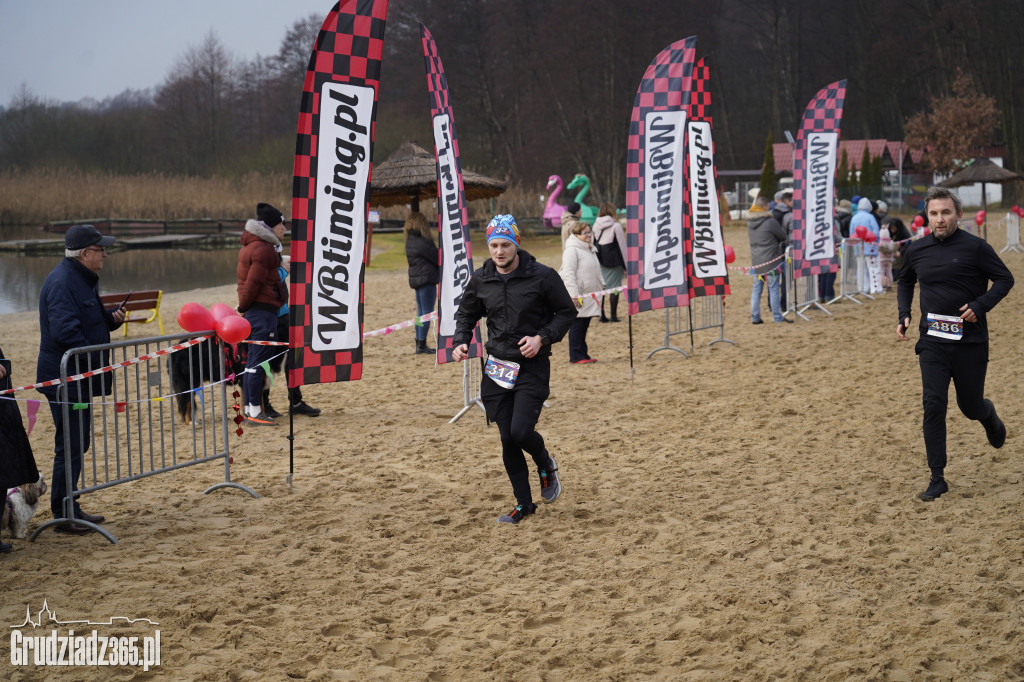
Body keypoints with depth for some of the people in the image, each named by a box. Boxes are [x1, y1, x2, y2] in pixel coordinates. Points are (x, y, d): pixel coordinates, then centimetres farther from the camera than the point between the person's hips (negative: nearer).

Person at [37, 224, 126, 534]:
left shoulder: (83, 279, 14)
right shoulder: (61, 282, -19)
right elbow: (66, 332, -27)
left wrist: (112, 317, 5)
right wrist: (97, 361, -22)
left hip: (80, 378, 11)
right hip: (66, 378, -11)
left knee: (78, 444, 16)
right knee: (70, 446, -6)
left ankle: (70, 508, 25)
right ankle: (64, 516, 0)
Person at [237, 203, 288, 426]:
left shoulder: (251, 246, 18)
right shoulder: (263, 249, -15)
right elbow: (253, 282, -18)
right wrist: (244, 306, -7)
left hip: (253, 310, 11)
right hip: (263, 310, -11)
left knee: (253, 361, 13)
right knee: (259, 361, -8)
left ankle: (249, 408, 18)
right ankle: (254, 412, -7)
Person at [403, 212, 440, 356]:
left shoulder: (410, 241, 11)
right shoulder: (421, 242, -18)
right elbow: (437, 258, -12)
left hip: (416, 278, 9)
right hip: (427, 278, -9)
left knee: (421, 311, 14)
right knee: (427, 312, -6)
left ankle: (419, 344, 17)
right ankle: (422, 345, -7)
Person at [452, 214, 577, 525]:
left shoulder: (542, 276, -9)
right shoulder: (480, 280, 3)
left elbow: (567, 312, 0)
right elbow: (466, 314, 18)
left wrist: (542, 338, -14)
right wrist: (460, 342, -1)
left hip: (532, 367, -4)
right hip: (497, 368, 4)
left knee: (521, 431, -17)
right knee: (507, 440, 4)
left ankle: (546, 464, 18)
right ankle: (524, 504, 18)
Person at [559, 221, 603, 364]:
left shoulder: (590, 250, 18)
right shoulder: (571, 250, -13)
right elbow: (568, 274, -19)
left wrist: (601, 285, 24)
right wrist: (574, 295, -23)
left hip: (588, 296, 9)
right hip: (578, 296, -9)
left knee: (584, 326, 12)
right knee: (577, 325, -5)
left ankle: (583, 354, 18)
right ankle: (576, 356, -1)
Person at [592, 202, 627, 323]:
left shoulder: (596, 226, 3)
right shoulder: (616, 226, -10)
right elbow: (622, 246, -6)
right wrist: (626, 265, 1)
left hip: (599, 262, 4)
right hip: (614, 261, -4)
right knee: (614, 287, 3)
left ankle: (601, 315, 8)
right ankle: (613, 315, 2)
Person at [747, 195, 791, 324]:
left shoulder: (750, 222, 4)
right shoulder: (770, 222, -14)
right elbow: (783, 236, -3)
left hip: (756, 261, 6)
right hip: (771, 260, -5)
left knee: (757, 289, 10)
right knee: (774, 288, 1)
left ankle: (755, 317, 10)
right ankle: (777, 316, 4)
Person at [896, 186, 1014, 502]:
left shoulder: (975, 247, -9)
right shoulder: (916, 250, 3)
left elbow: (1005, 279, -2)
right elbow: (905, 282, 22)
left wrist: (980, 306, -17)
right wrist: (904, 315, 7)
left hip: (970, 342, -2)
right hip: (932, 342, 2)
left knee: (971, 407, 9)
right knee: (933, 405, -7)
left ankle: (990, 417, 49)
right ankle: (937, 479, -1)